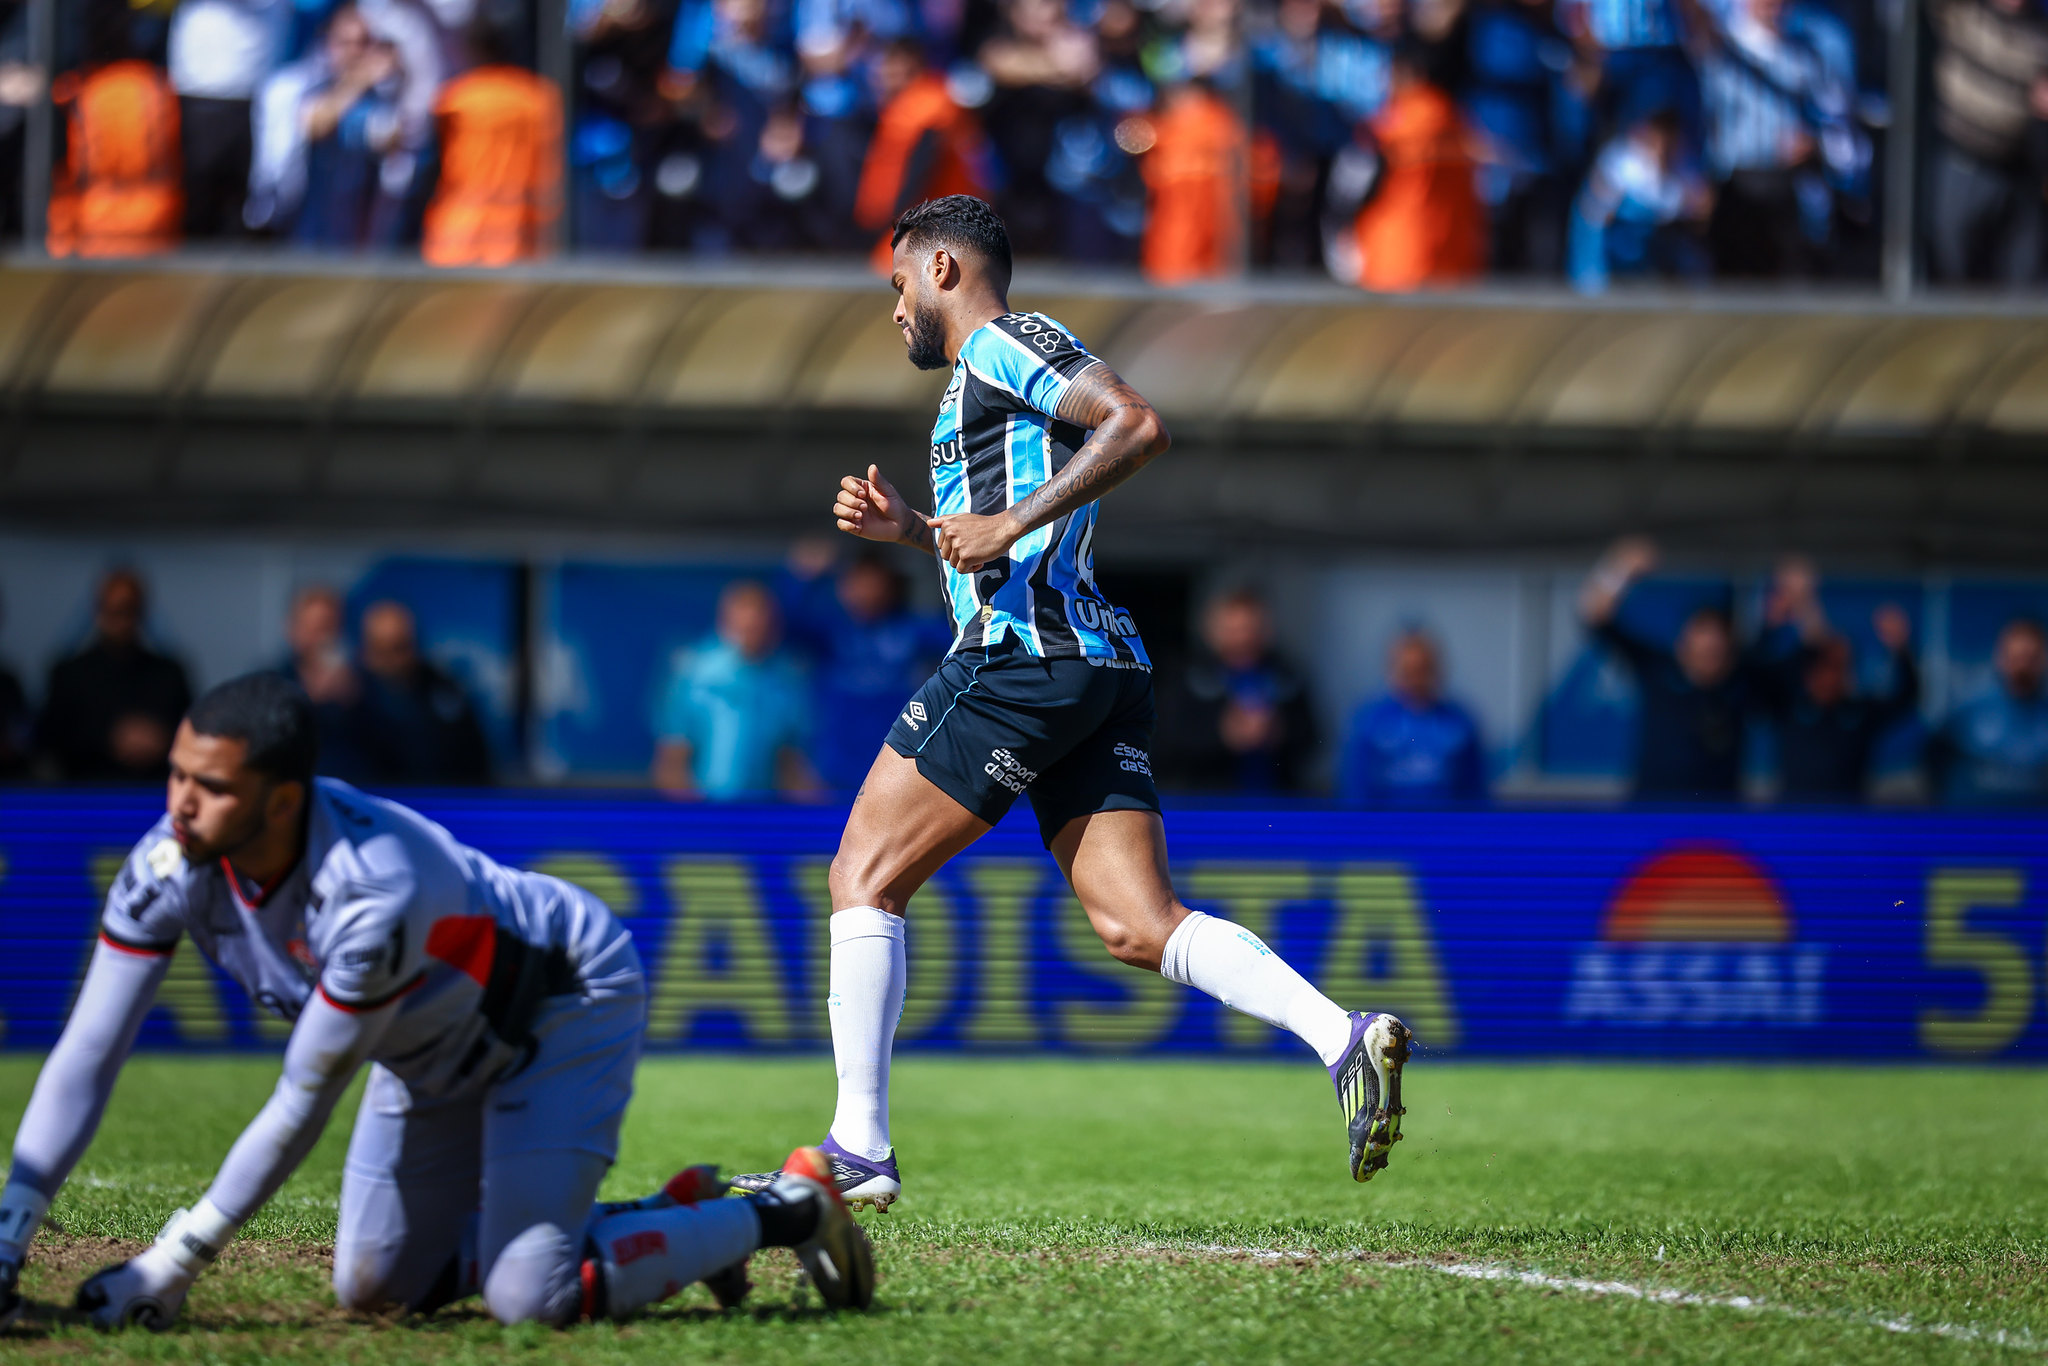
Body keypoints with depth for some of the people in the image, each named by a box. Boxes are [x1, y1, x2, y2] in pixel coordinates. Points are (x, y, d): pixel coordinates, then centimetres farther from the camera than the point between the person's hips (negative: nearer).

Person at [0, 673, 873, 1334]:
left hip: (568, 1001, -8)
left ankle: (785, 1210, 2)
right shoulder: (171, 865, -23)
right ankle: (668, 1216, 21)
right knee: (376, 1288, 9)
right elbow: (88, 1053, -20)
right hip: (436, 1046, 8)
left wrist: (174, 1262, -30)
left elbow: (303, 1105, -34)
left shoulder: (374, 894, -43)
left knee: (529, 1298, -20)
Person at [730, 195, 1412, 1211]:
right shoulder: (987, 376, 29)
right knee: (1139, 925, -3)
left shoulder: (1002, 345, -1)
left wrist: (1008, 523, -19)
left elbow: (1138, 423, -17)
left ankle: (858, 1151, -4)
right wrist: (911, 529, 24)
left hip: (1023, 657, -10)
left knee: (865, 879, -2)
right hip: (1099, 670, 10)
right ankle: (1343, 1038, -21)